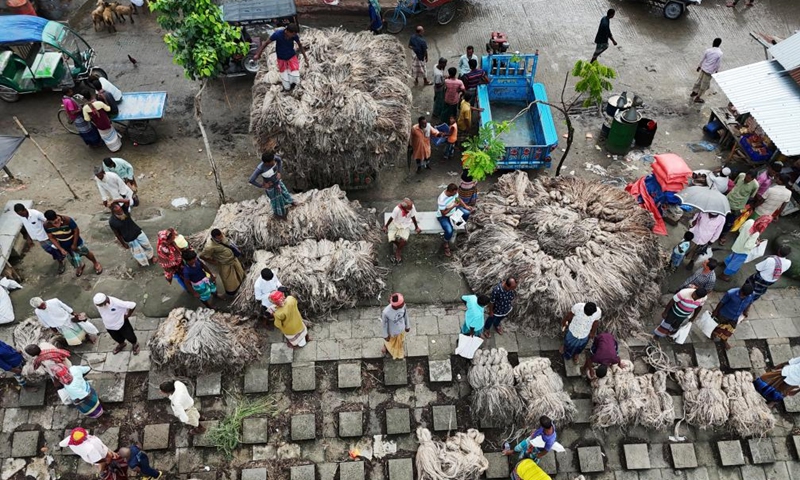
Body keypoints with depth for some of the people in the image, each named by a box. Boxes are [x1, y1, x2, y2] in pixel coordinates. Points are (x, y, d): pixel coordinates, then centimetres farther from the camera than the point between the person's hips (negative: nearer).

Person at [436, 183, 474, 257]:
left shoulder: (454, 192, -19)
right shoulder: (442, 200, -39)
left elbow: (458, 199, 1)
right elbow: (443, 213, -29)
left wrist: (466, 206, -12)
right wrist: (453, 206, -34)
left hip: (453, 210, 7)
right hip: (443, 216, -7)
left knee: (467, 213, -4)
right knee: (449, 231, -26)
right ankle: (446, 243, 8)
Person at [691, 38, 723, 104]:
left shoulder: (707, 51, -10)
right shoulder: (720, 53, -20)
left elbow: (702, 60, 0)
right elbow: (718, 64, -13)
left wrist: (699, 66, 16)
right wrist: (717, 71, 3)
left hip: (703, 68, 4)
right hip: (709, 71, -4)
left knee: (699, 79, 24)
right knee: (705, 84, 10)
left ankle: (694, 92, 41)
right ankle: (697, 98, 20)